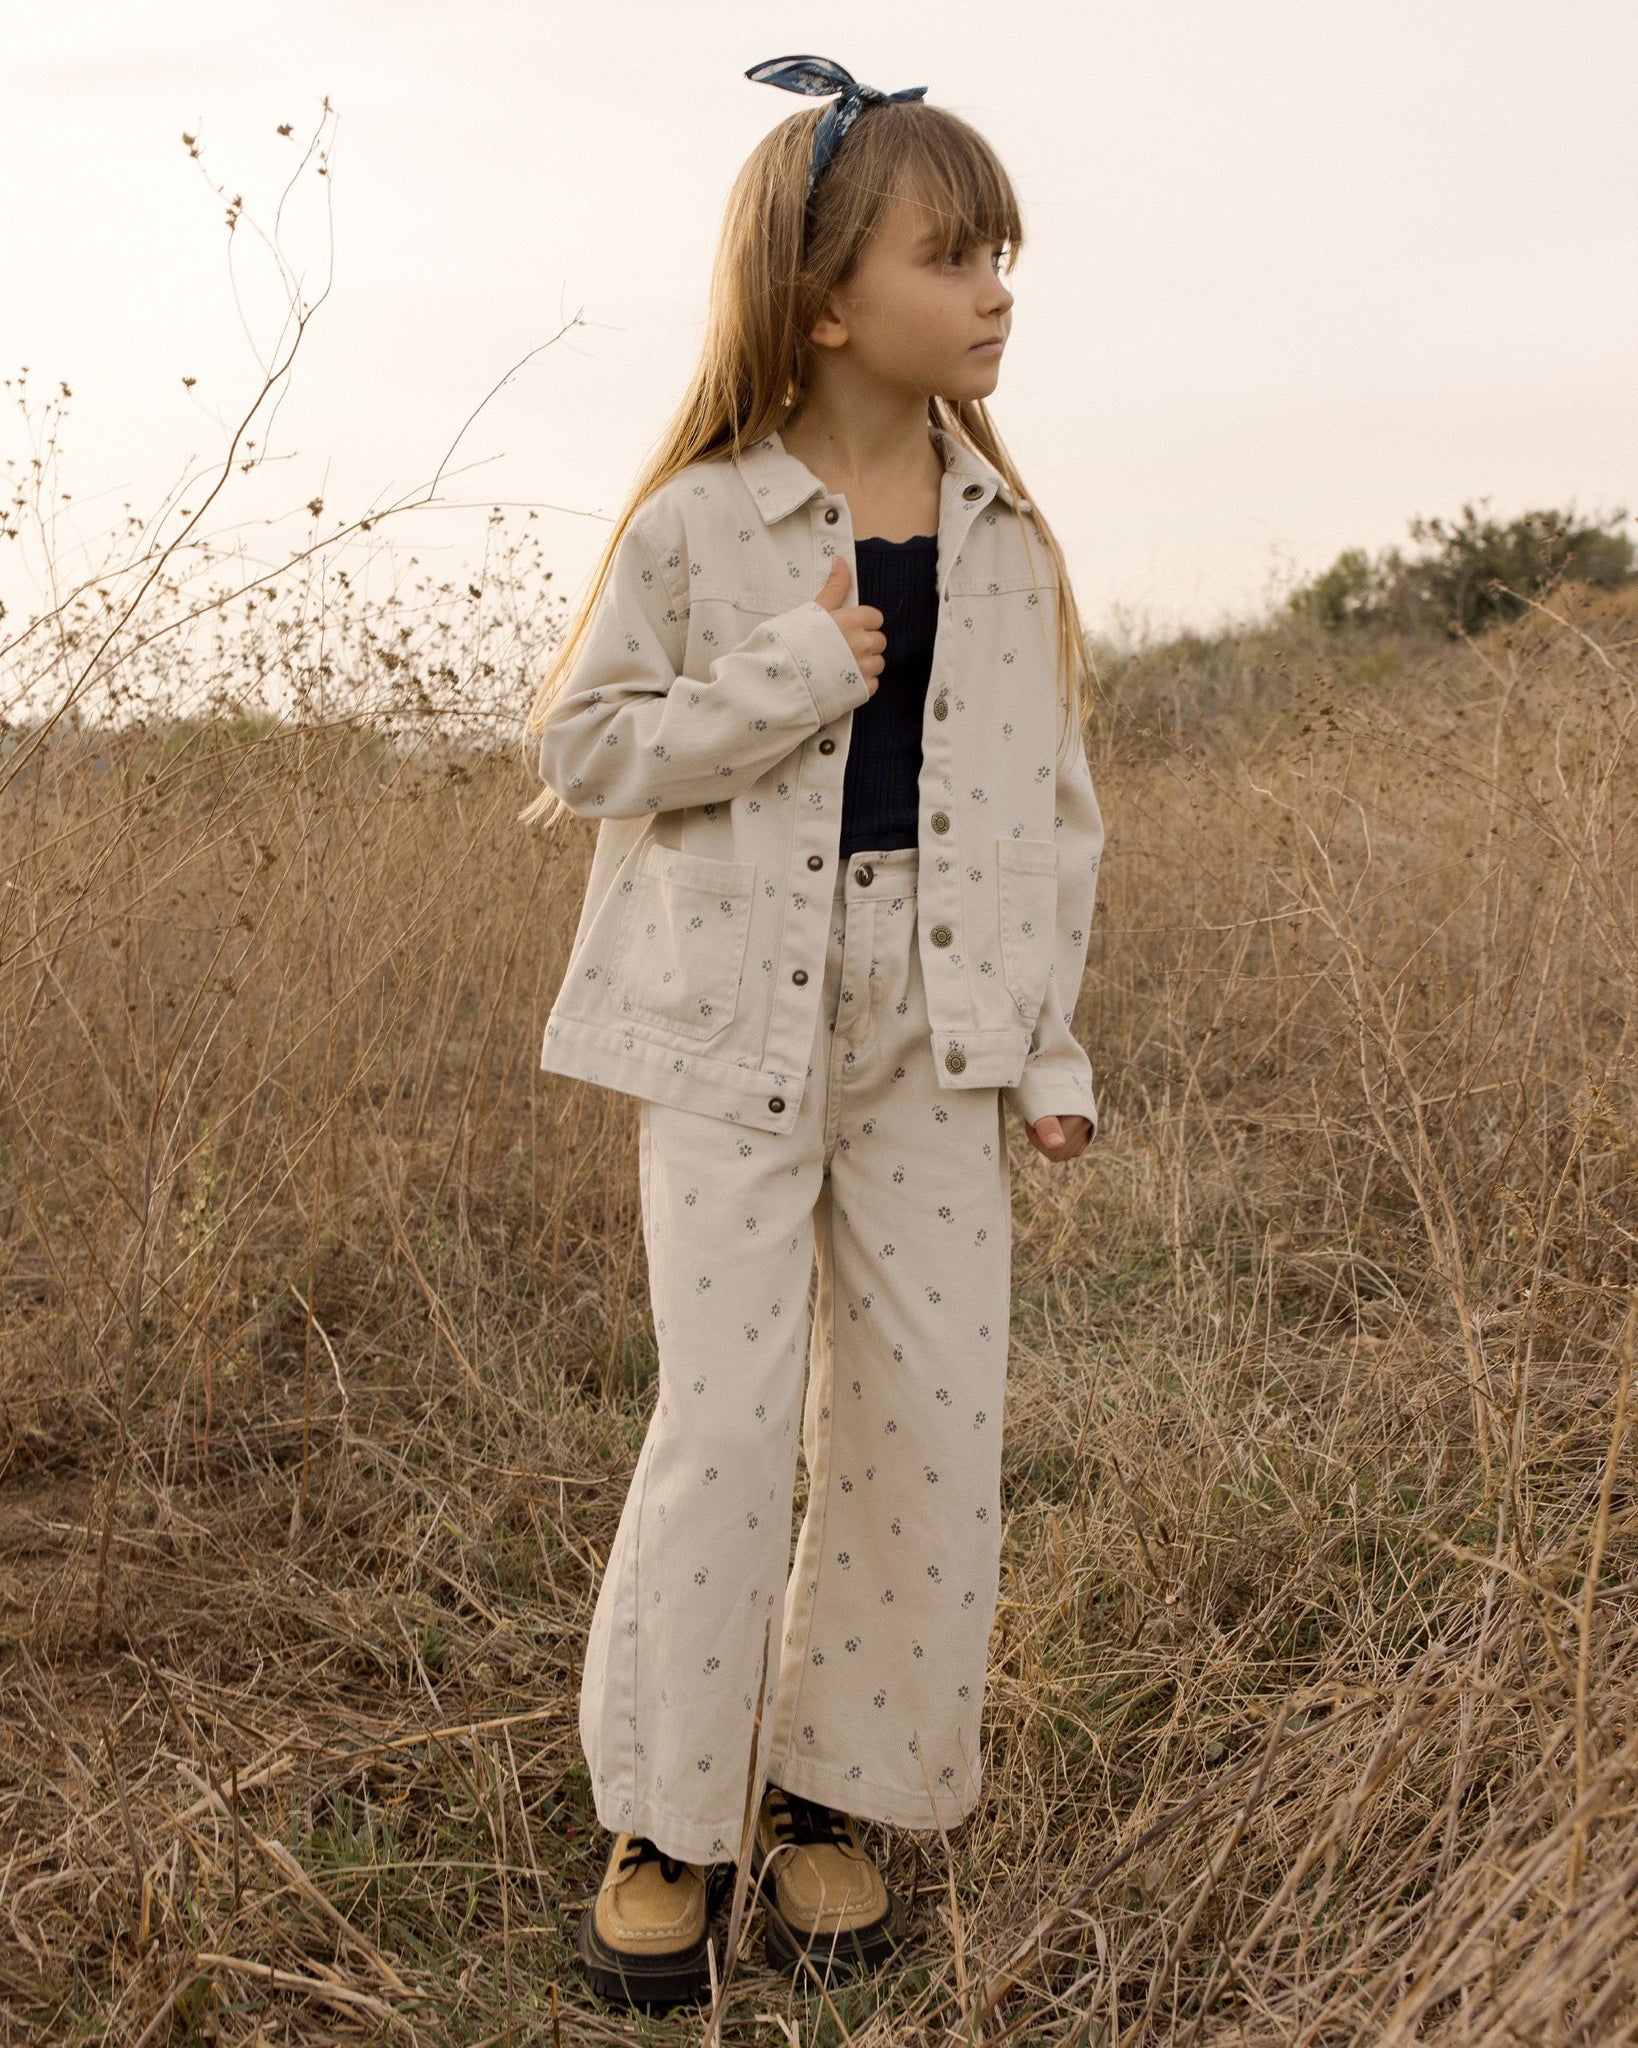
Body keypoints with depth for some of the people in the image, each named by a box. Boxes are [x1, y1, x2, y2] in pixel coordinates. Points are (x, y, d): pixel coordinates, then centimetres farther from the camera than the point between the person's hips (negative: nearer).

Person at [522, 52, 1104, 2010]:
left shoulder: (1002, 538, 7)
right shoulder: (700, 524, -4)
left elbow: (1050, 805, 10)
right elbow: (580, 744, -2)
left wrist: (1050, 1047, 6)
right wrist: (791, 680, -16)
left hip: (933, 1038, 4)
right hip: (734, 1029, -3)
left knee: (932, 1419, 3)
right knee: (725, 1420, -4)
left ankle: (821, 1798, 23)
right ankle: (658, 1826, 17)